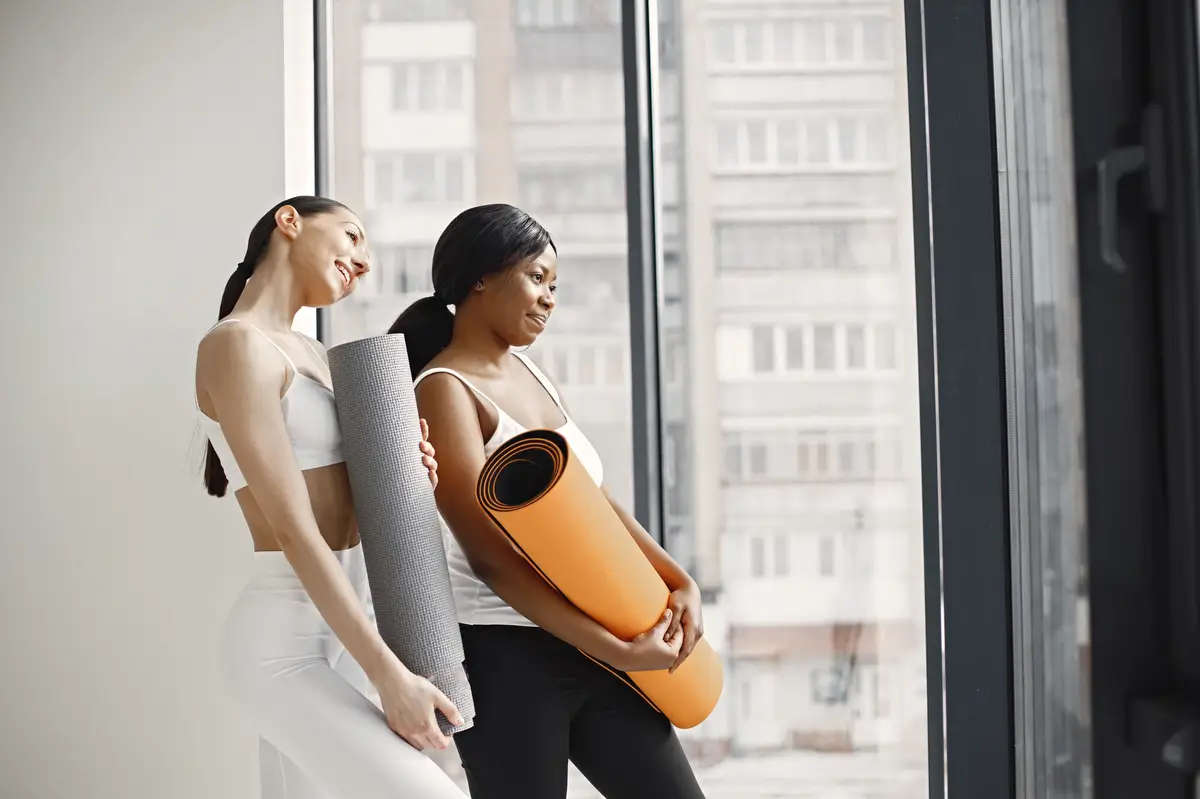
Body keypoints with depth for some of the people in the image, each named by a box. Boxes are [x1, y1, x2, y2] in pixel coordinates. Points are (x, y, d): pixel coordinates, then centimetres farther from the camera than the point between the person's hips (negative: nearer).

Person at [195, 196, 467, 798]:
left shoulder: (310, 354, 16)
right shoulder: (237, 344, -13)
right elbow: (292, 529, -19)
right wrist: (389, 676, -21)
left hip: (339, 632, 9)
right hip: (286, 649, -9)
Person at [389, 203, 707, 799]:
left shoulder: (524, 370, 12)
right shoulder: (446, 390, -13)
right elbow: (489, 556, -20)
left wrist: (679, 582, 2)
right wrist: (614, 651, -22)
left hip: (587, 644, 8)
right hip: (505, 656, -8)